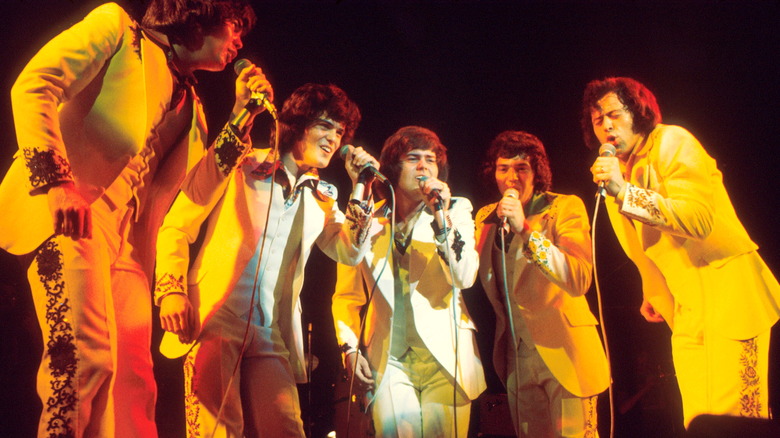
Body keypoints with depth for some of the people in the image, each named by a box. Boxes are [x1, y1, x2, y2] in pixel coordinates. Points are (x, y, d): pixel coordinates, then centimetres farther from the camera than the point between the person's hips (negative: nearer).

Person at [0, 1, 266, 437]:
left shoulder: (189, 103, 26)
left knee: (132, 381, 0)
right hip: (69, 215, -7)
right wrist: (55, 181, -20)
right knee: (88, 356, -25)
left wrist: (240, 117, 14)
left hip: (128, 240, 7)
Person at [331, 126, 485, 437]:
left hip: (444, 356, 0)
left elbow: (465, 278, -8)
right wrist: (350, 350, 1)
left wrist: (442, 218, -14)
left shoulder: (456, 210, 7)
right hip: (388, 360, 0)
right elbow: (346, 295, 11)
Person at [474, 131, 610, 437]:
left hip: (563, 351, -5)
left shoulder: (565, 208, -9)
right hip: (515, 357, 5)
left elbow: (579, 280, -23)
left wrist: (525, 228, -29)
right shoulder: (486, 217, 6)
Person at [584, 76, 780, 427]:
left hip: (728, 295, -7)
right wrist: (652, 295, 22)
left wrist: (624, 192, -24)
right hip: (685, 312, 7)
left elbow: (698, 218, -21)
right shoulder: (616, 171, 14)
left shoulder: (671, 142, -8)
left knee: (733, 420, -11)